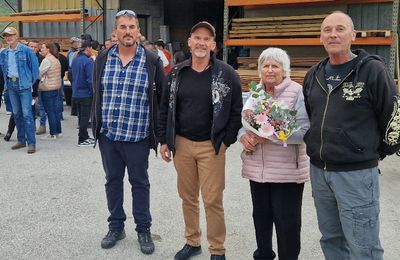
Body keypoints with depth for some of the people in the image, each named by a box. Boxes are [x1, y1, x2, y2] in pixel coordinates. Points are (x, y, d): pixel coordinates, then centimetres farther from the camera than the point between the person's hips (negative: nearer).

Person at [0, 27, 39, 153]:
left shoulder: (26, 50, -6)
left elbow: (35, 66, -3)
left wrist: (31, 81, -3)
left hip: (24, 85, -6)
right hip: (11, 85, 6)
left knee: (27, 114, -9)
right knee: (16, 113, 11)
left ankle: (31, 143, -7)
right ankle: (21, 140, 20)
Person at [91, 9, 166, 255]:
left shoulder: (152, 60, -6)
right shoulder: (103, 58, 4)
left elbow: (163, 97, -1)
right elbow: (96, 93, 13)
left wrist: (159, 131, -1)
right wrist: (97, 123, 12)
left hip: (138, 136, -3)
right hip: (108, 134, 3)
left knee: (140, 182, 9)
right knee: (113, 180, 15)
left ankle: (144, 229, 24)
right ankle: (116, 226, 31)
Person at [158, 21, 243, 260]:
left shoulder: (227, 74, -6)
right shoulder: (177, 73, 5)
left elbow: (237, 111, -3)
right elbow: (165, 108, 11)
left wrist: (226, 141, -7)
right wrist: (164, 140, 7)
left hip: (211, 146, -4)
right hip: (182, 144, 4)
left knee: (213, 200, -1)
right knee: (188, 197, 14)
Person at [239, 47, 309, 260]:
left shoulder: (297, 93, -9)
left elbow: (304, 131, -16)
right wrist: (243, 135, -12)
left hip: (287, 169, -5)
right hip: (257, 168, 6)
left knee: (287, 221, 4)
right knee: (261, 216, 18)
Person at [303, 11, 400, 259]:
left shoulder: (372, 70, -10)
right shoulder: (314, 75, 10)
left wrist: (378, 153, 2)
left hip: (357, 173, -6)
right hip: (318, 171, 6)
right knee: (331, 239, 18)